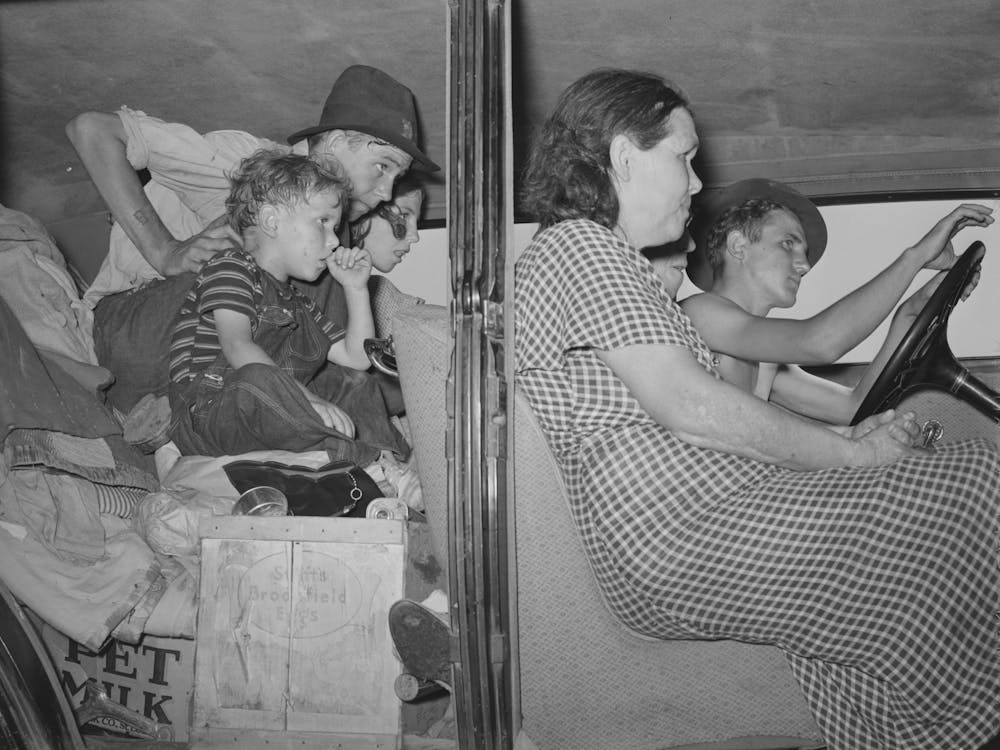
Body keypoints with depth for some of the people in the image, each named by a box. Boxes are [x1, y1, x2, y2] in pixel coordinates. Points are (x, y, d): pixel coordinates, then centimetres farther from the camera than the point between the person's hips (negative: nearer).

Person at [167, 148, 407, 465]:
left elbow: (357, 357, 26)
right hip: (208, 412, -8)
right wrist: (303, 398, -32)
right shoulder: (229, 267, 0)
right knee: (258, 379, -39)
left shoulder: (298, 305, 27)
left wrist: (356, 288, 19)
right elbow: (237, 347, -18)